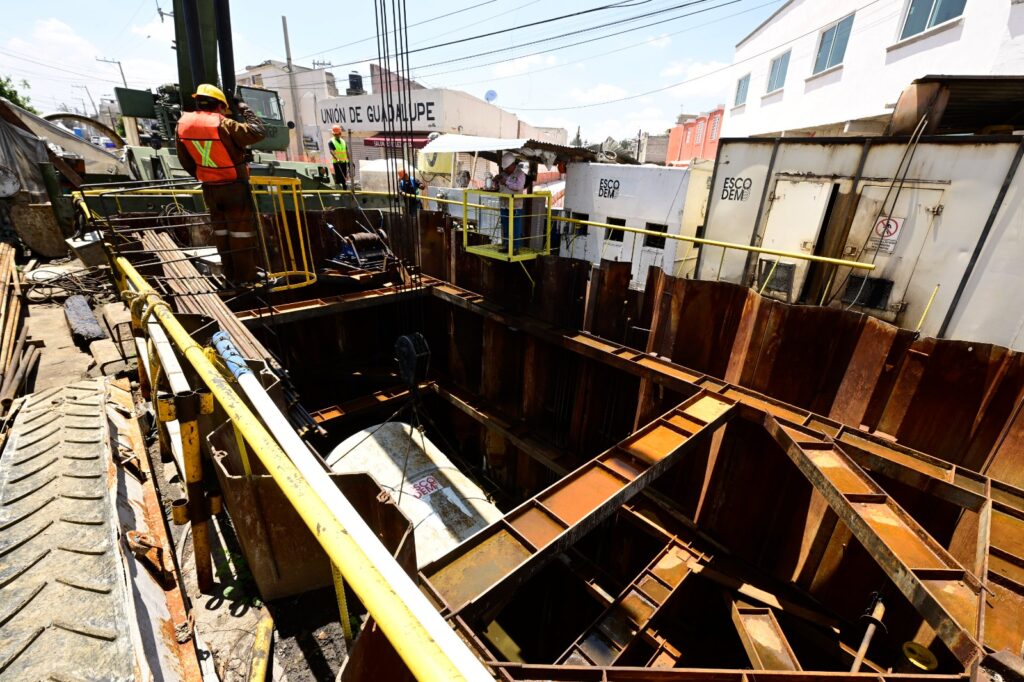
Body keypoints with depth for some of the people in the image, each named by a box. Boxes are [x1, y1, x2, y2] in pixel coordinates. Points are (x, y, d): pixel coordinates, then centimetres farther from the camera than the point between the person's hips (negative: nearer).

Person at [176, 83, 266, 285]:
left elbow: (185, 160, 10)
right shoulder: (223, 124, -18)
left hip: (209, 189, 6)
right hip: (235, 187, -6)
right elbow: (259, 132, -16)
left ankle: (231, 275, 20)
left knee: (221, 231, 14)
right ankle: (246, 279, 1)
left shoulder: (183, 124, 3)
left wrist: (201, 176, 24)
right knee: (241, 232, -1)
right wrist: (246, 110, 0)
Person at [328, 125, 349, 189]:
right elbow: (332, 151, -19)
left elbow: (346, 151, 17)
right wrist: (337, 159, -34)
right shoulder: (331, 142, -4)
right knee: (338, 176, -5)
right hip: (336, 162, -5)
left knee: (345, 177, 9)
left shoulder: (343, 141, 14)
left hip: (344, 161, 5)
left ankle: (345, 189, 16)